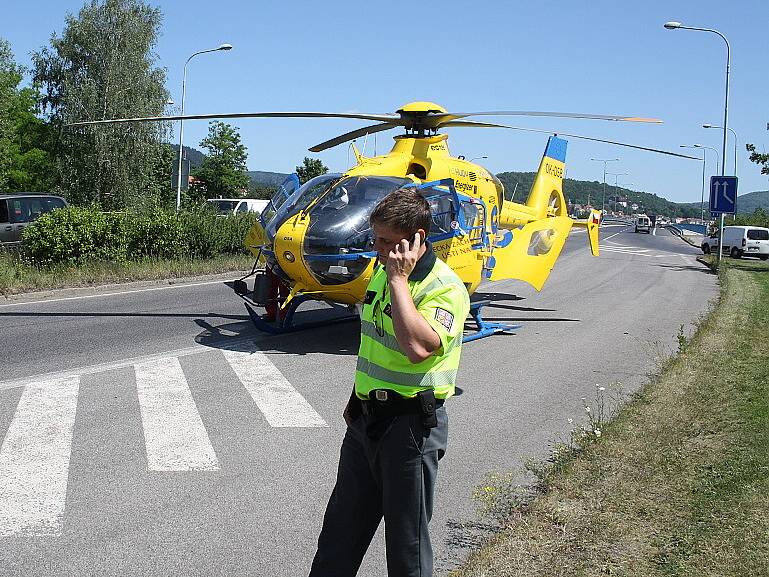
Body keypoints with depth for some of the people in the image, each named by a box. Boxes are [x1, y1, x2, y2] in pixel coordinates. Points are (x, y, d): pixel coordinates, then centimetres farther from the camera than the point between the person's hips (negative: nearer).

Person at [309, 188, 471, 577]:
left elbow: (418, 347, -37)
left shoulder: (445, 288, -19)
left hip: (412, 424, -8)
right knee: (342, 524, 20)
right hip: (366, 417, 8)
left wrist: (399, 278, -29)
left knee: (406, 536, 7)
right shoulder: (383, 272, 8)